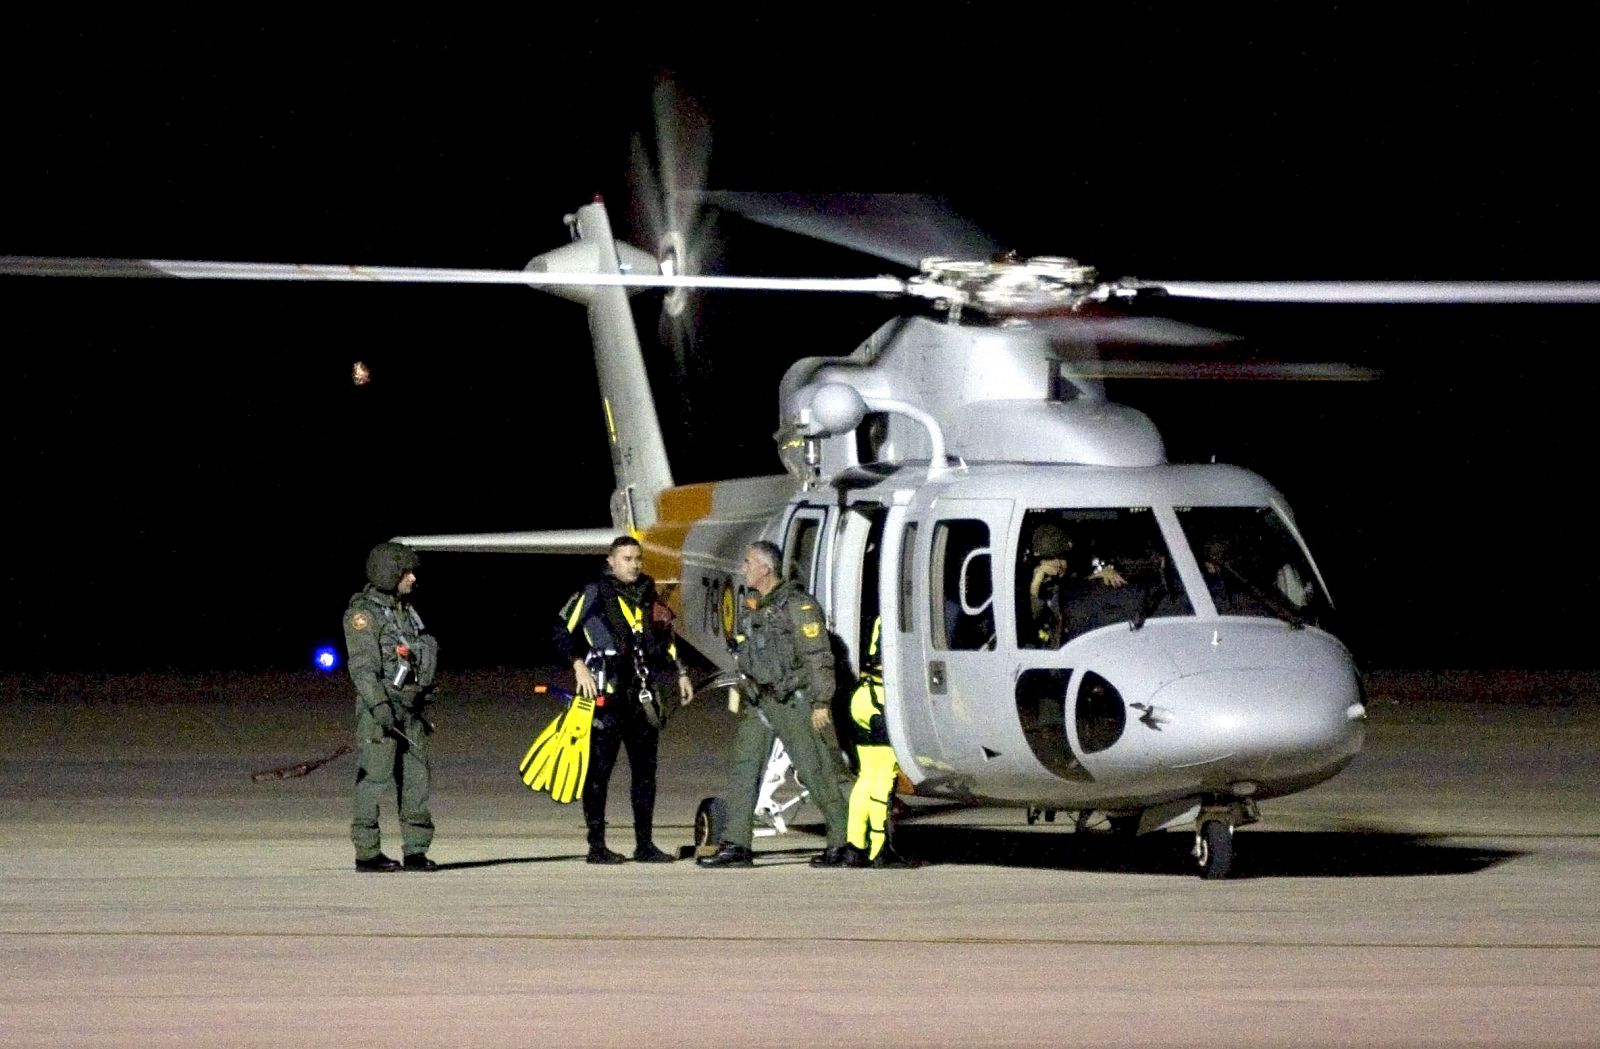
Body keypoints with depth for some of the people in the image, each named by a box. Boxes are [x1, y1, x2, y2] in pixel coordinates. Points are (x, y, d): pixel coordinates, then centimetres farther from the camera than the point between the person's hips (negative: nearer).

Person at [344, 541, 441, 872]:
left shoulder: (405, 611, 19)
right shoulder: (364, 613, -8)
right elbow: (362, 664, -16)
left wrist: (420, 709, 23)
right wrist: (379, 705, -25)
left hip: (409, 708, 8)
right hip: (379, 706, -8)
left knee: (417, 776, 5)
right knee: (375, 777, -7)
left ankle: (416, 850, 8)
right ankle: (367, 853, -4)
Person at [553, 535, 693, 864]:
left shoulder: (648, 595, 15)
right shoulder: (593, 594, -4)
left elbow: (665, 637, 27)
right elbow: (562, 630, -7)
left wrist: (680, 673, 21)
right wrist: (578, 665, -18)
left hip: (642, 693, 6)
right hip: (606, 692, -6)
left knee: (645, 768, 7)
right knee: (599, 769, -4)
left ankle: (645, 844, 13)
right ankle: (597, 845, 0)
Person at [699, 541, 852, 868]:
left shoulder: (797, 605, -12)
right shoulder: (754, 607, 15)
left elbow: (818, 656, -15)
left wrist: (821, 703, -18)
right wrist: (741, 693, 21)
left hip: (793, 702, -9)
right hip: (760, 702, 9)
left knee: (815, 771, -3)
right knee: (743, 769, 2)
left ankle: (842, 841, 4)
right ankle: (736, 844, 2)